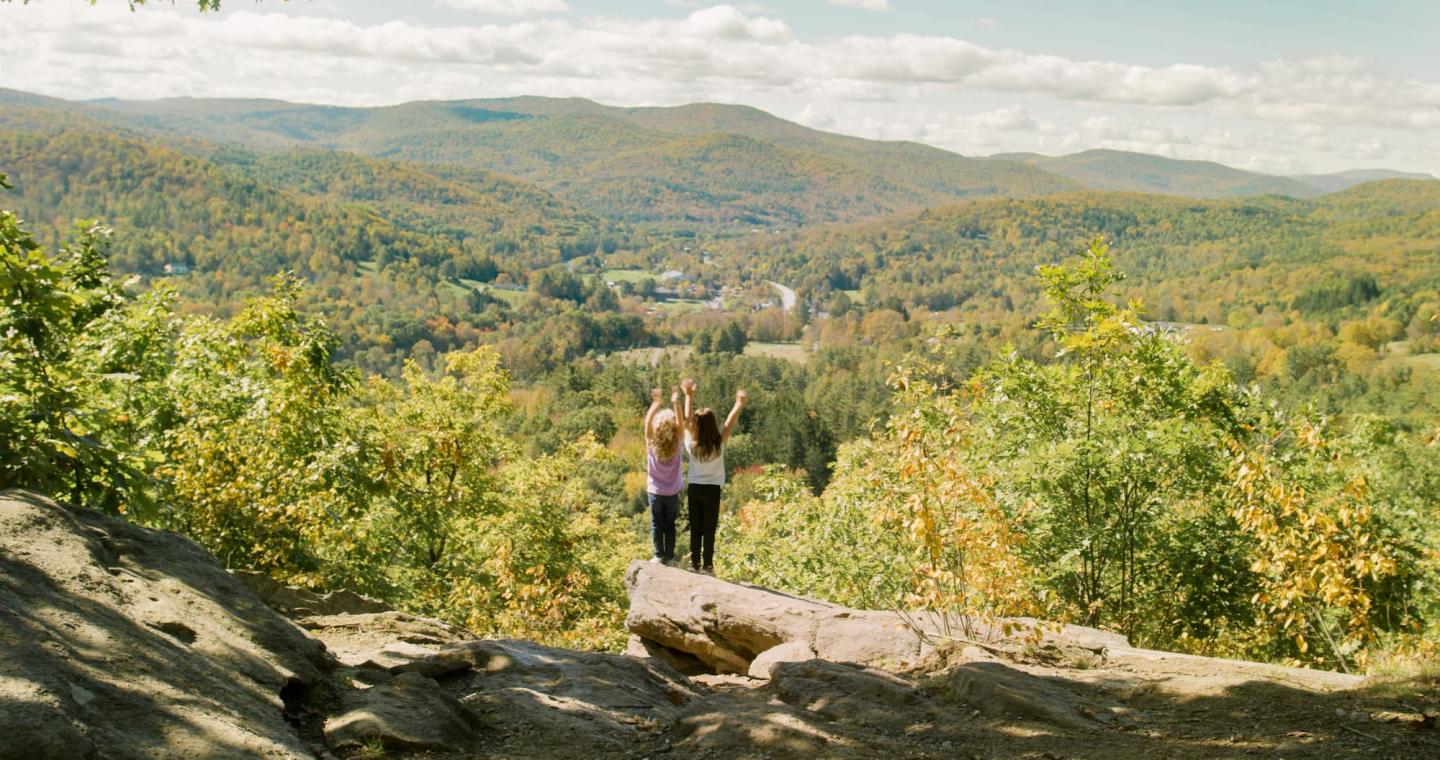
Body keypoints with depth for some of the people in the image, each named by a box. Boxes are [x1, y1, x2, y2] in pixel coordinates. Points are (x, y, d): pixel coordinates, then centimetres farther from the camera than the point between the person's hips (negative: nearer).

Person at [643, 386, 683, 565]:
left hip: (655, 491, -1)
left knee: (657, 524, 9)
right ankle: (669, 557, 10)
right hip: (672, 492, 1)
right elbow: (680, 422, -14)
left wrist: (655, 403, -27)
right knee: (670, 525, 9)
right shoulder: (676, 443, -13)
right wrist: (675, 402, -23)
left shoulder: (652, 443, -15)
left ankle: (659, 555, 8)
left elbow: (647, 422, -18)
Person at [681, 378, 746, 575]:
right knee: (709, 529, 1)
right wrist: (739, 403, 5)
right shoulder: (719, 444, -14)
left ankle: (695, 563, 9)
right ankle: (707, 565, -1)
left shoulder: (690, 442, -9)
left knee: (695, 528, 8)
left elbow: (687, 418, 0)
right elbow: (730, 422, -6)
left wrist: (689, 396, 7)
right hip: (712, 489, -2)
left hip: (694, 488, 2)